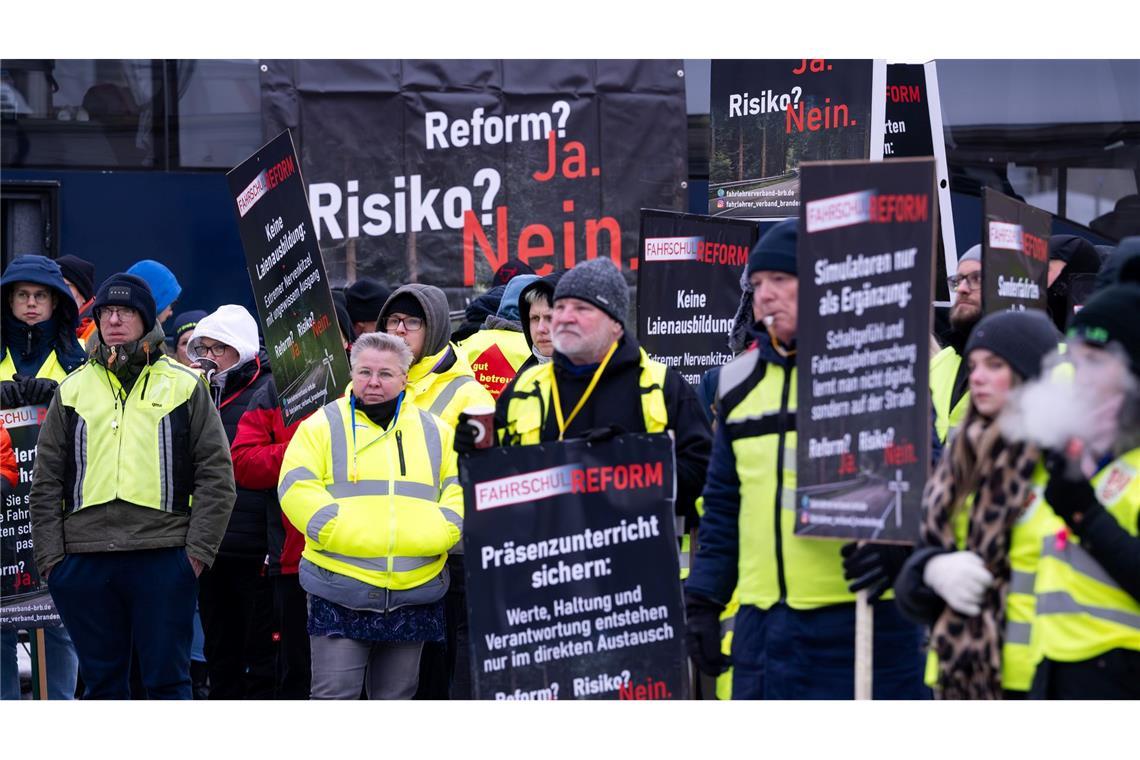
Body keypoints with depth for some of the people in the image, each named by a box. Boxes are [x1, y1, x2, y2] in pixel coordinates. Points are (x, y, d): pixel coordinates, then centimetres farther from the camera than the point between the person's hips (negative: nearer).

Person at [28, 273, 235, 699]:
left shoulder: (185, 387, 7)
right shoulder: (73, 390, 13)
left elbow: (216, 474, 4)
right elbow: (46, 482, 11)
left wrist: (198, 549, -5)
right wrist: (50, 554, 1)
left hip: (163, 556, -2)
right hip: (85, 559, 2)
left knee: (167, 680, 0)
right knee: (101, 681, 7)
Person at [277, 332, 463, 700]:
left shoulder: (436, 433, 13)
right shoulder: (323, 426, 4)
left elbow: (461, 490, 12)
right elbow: (297, 489, -4)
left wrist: (440, 533, -7)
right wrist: (338, 532, -17)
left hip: (415, 593, 3)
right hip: (340, 592, -3)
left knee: (397, 698, 11)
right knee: (334, 697, -6)